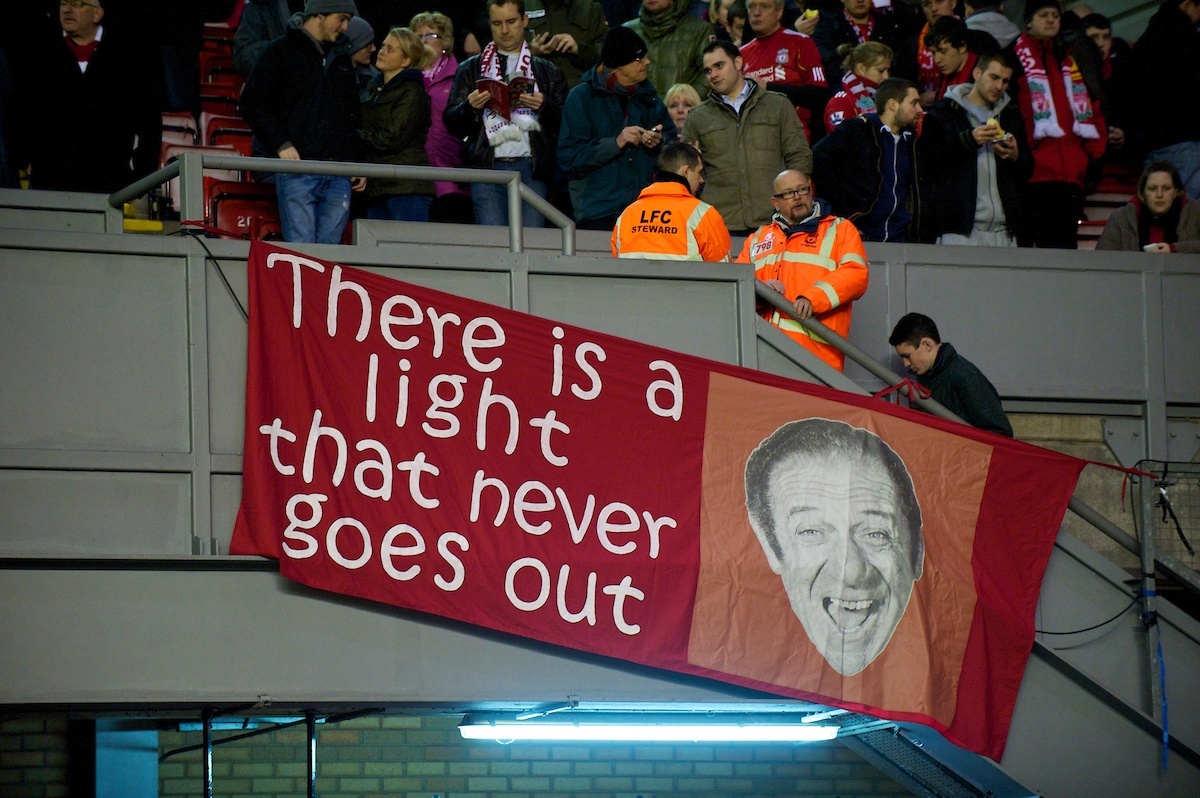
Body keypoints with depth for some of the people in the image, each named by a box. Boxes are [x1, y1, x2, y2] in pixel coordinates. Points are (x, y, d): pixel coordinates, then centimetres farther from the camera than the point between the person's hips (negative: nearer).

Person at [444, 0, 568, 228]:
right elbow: (451, 123, 10)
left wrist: (544, 106, -11)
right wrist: (469, 106, -10)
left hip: (530, 166, 0)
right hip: (487, 166, 0)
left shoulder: (547, 71, 17)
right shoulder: (471, 69, 18)